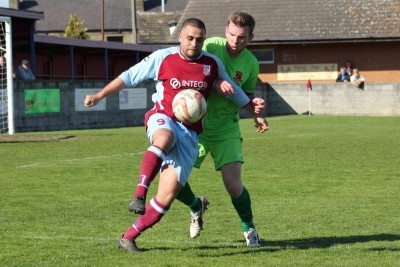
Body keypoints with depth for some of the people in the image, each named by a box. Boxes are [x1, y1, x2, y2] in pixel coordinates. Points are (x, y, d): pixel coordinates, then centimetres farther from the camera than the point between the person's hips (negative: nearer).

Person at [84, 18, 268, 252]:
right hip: (163, 119, -2)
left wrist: (256, 113, 24)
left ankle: (129, 237, 6)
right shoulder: (162, 58, 0)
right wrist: (99, 96, 3)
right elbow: (128, 77, 7)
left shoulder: (212, 64, 6)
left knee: (167, 197, -7)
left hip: (190, 132, 2)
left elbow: (233, 90, 22)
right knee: (164, 139, -43)